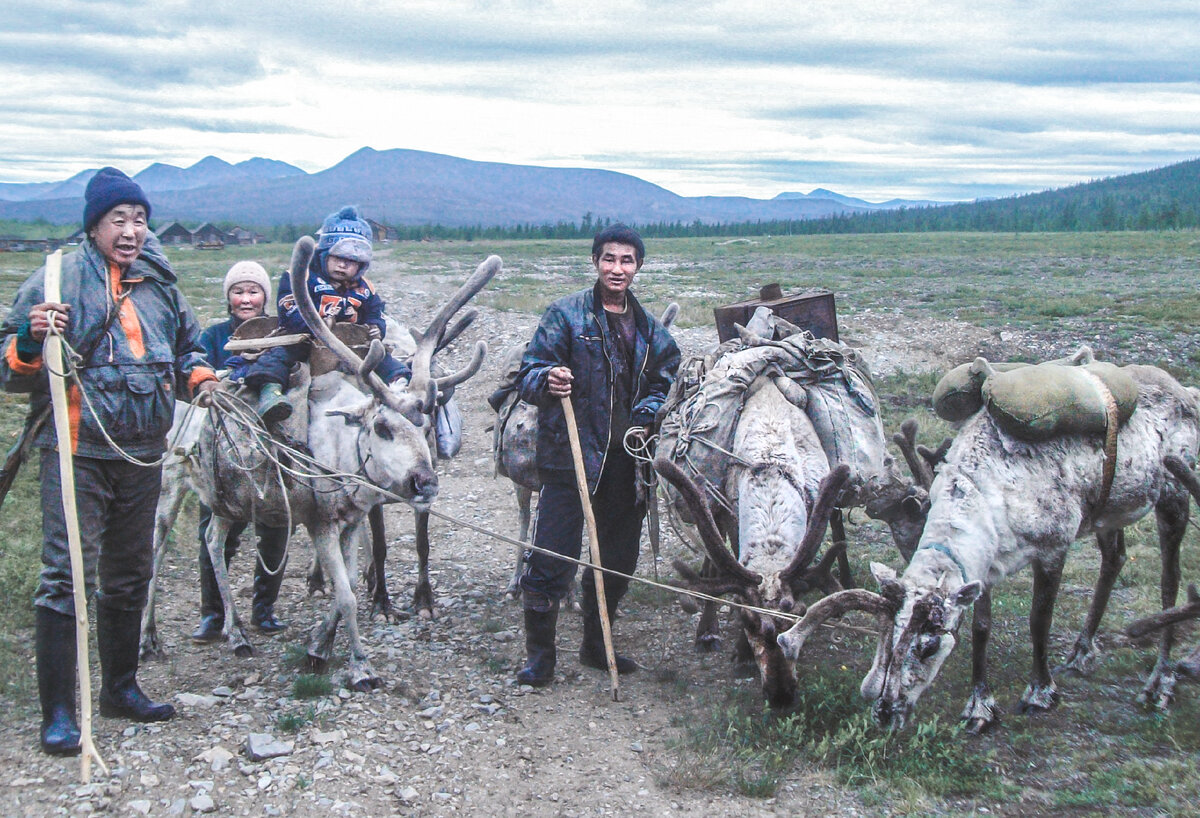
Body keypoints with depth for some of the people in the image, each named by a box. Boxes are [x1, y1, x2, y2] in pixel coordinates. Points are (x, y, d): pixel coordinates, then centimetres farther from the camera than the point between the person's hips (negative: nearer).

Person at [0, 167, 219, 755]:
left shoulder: (160, 285, 10)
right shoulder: (58, 280, -6)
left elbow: (185, 350, 25)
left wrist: (199, 378, 4)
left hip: (142, 454, 6)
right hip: (77, 453, -6)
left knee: (130, 575, 15)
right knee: (68, 576, -9)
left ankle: (120, 687, 30)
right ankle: (58, 712, 0)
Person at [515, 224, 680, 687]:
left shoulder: (649, 328, 12)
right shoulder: (566, 315, -3)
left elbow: (664, 382, 18)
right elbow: (529, 373, -6)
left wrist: (645, 419, -1)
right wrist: (547, 382, -29)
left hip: (626, 458, 5)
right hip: (570, 454, -5)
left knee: (618, 559, 14)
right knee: (553, 558, -6)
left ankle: (596, 645, 32)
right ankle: (539, 656, 9)